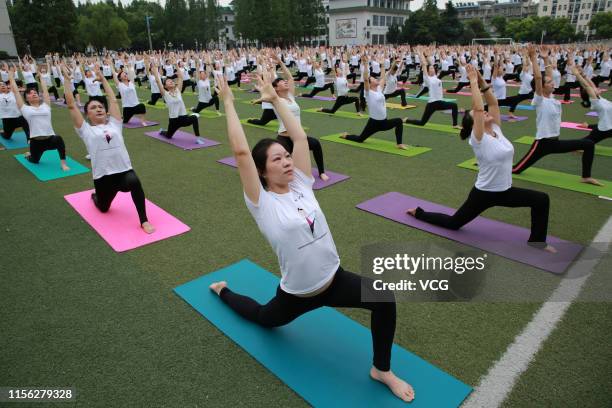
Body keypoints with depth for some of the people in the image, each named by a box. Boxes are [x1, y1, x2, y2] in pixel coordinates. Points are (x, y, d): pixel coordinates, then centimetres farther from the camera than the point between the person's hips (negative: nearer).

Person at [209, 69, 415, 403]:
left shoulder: (301, 185, -4)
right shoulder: (262, 202, -18)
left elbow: (300, 137, -4)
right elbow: (240, 152, -27)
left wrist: (275, 98, 0)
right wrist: (229, 103, -20)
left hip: (335, 279, 4)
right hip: (296, 294, -3)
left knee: (385, 298, -19)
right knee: (263, 318, 26)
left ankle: (381, 370, 5)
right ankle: (222, 290, 55)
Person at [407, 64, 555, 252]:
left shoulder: (496, 130, 1)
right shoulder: (479, 138, -19)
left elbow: (493, 103, -3)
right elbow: (477, 107, -29)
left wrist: (482, 82, -5)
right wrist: (473, 82, -24)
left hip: (505, 191, 7)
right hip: (484, 193, -7)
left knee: (541, 199, -4)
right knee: (453, 223, 7)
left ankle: (537, 241, 12)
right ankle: (418, 213, 28)